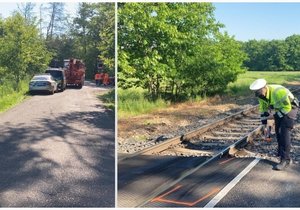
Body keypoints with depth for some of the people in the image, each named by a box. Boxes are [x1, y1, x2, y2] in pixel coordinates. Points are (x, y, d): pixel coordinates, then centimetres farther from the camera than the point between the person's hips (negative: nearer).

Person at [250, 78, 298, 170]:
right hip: (279, 109, 8)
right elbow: (263, 109, 3)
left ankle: (285, 159, -12)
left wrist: (276, 117, -17)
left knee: (284, 133, -16)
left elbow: (287, 107, -27)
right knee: (278, 132, 11)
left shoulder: (278, 92, -36)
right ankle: (281, 153, 31)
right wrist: (264, 123, 1)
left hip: (289, 108, -8)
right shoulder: (261, 95, -11)